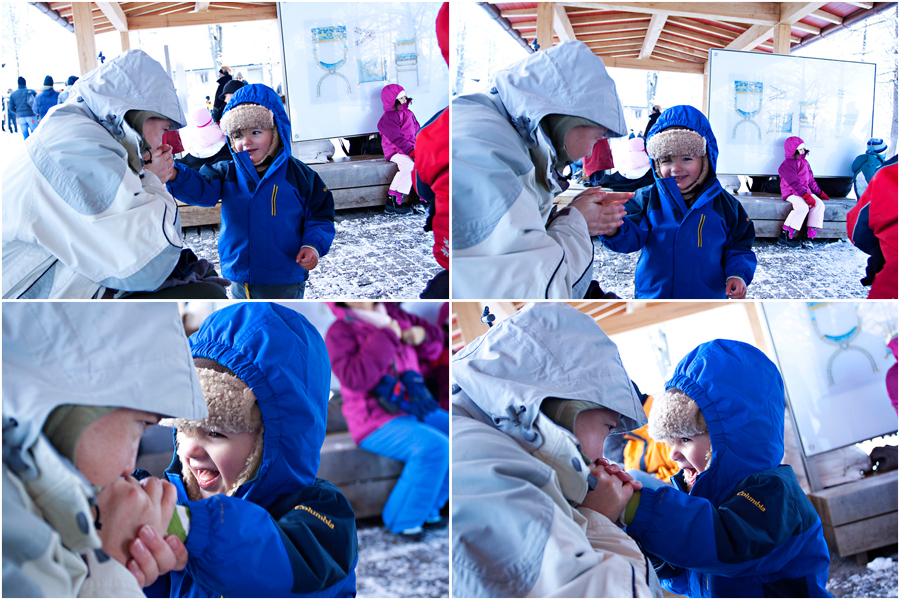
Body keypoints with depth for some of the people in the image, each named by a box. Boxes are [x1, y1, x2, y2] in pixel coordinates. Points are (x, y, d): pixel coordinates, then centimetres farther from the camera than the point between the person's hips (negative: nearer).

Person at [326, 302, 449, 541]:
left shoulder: (393, 314, 12)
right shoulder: (340, 331, -8)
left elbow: (435, 345, 23)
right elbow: (354, 377, -25)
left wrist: (422, 334, -2)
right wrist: (386, 337, -22)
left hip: (414, 409, 7)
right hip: (378, 422, -7)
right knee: (434, 447, -29)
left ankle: (427, 508, 4)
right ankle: (403, 520, -11)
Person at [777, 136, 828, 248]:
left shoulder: (805, 163, 19)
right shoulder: (788, 164, -11)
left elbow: (811, 180, 27)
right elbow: (794, 183, -20)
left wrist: (819, 192, 23)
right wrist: (806, 196, -25)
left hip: (805, 191, 8)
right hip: (791, 193, -8)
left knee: (819, 204, -15)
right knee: (802, 206, -34)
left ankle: (810, 236, -16)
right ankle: (785, 236, -30)